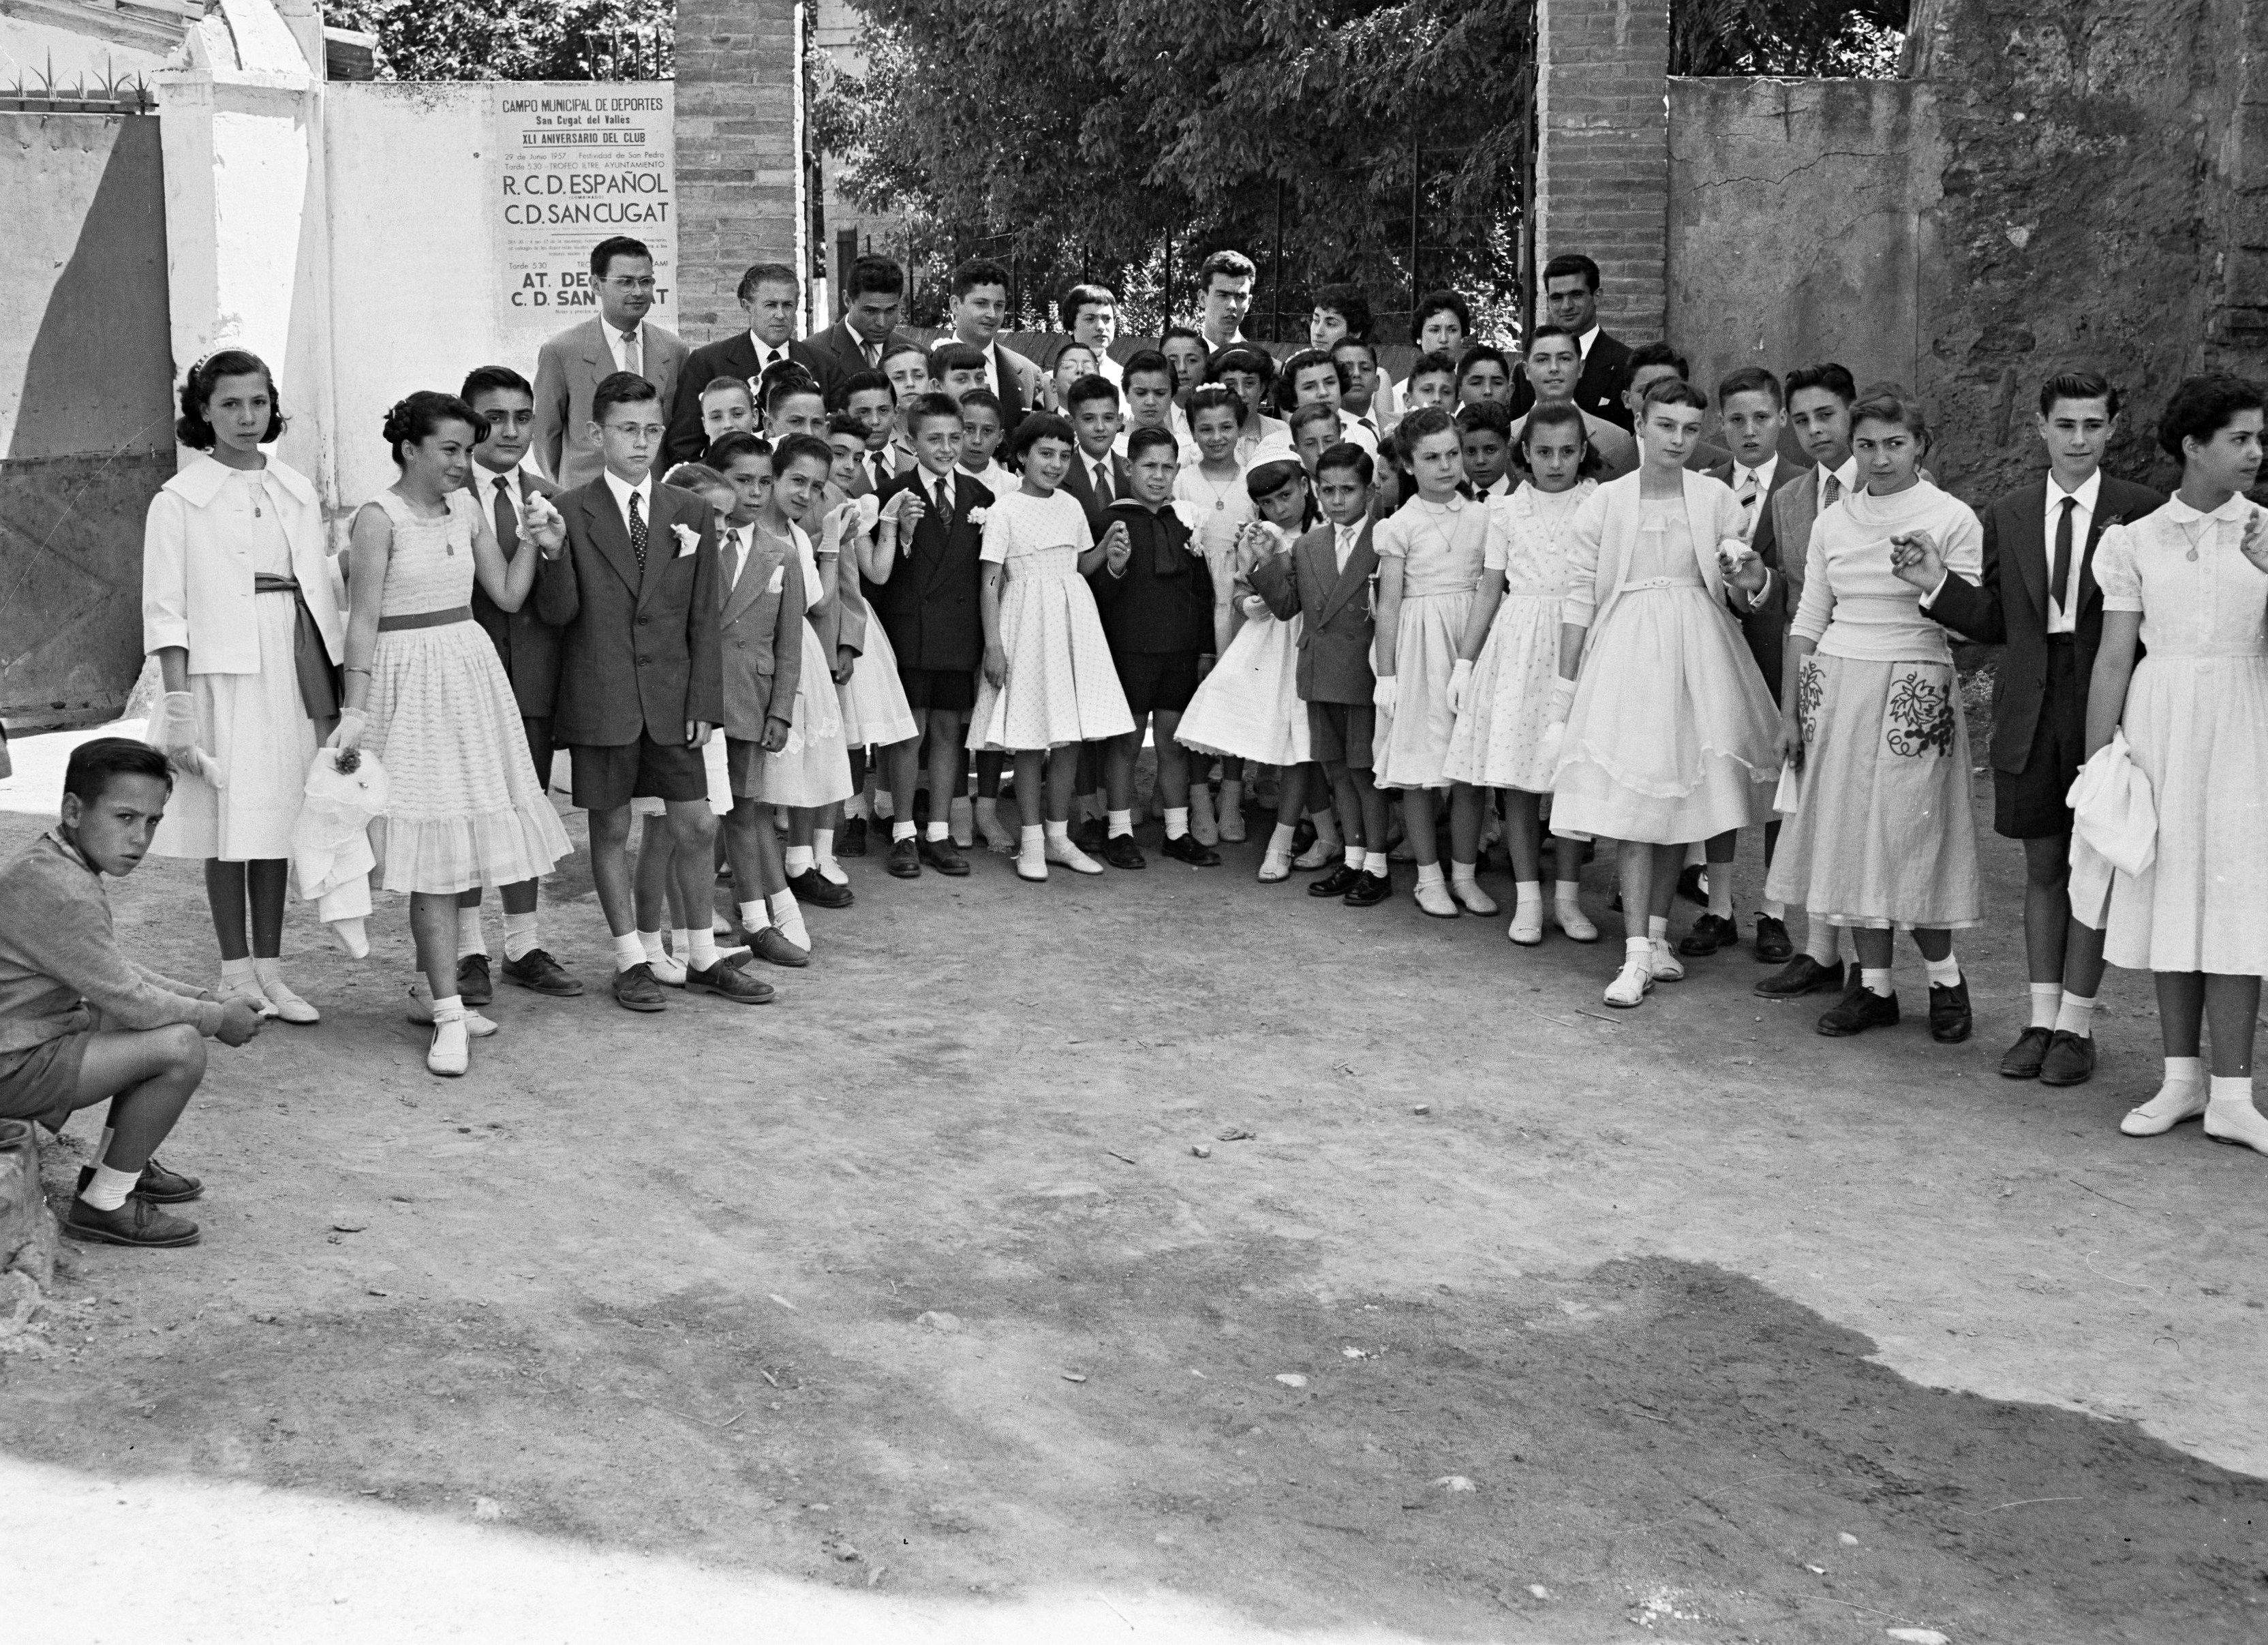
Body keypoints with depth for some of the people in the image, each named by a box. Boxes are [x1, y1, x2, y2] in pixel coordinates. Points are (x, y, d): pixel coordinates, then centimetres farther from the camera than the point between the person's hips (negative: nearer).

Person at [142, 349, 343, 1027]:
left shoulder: (297, 490, 12)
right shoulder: (178, 499, -2)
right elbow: (165, 612, -6)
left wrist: (333, 685, 9)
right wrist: (178, 702, -13)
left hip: (294, 666, 4)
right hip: (222, 671, -4)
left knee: (280, 818, 8)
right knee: (231, 823, -1)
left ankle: (269, 970, 15)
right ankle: (236, 975, 9)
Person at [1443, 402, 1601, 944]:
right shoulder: (1507, 512, 6)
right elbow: (1490, 592, 10)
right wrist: (1463, 663, 8)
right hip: (1517, 648, 1)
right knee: (1516, 776, 0)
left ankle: (1567, 897, 14)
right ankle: (1527, 898, 9)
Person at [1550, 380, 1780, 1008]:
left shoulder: (1716, 499, 4)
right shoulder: (1603, 504, 0)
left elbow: (1739, 597, 6)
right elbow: (1579, 598, 2)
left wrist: (1746, 578, -17)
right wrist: (1566, 686, 1)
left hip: (1698, 651, 2)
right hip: (1626, 651, -2)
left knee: (1682, 795, 7)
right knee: (1631, 799, -9)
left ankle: (1657, 930, 21)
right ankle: (1637, 954, -10)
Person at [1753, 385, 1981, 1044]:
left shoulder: (1952, 520, -2)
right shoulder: (1832, 522, 9)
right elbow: (1808, 621, 12)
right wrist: (1789, 713, 10)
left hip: (1913, 694, -4)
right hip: (1836, 687, 4)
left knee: (1909, 835, -3)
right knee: (1851, 835, 5)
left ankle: (1944, 976, 16)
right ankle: (1874, 984, 14)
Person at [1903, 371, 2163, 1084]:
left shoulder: (2140, 511, -2)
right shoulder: (2007, 516, 9)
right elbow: (1994, 623, 11)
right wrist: (1934, 583, -2)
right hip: (2031, 711, 3)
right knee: (2043, 867, 11)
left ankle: (2076, 1025, 12)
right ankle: (2042, 1019, 19)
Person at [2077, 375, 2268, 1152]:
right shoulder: (2137, 540, 3)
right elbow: (2114, 658, 3)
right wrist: (2094, 766, 1)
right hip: (2156, 723, 1)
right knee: (2168, 892, 6)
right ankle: (2183, 1079, 17)